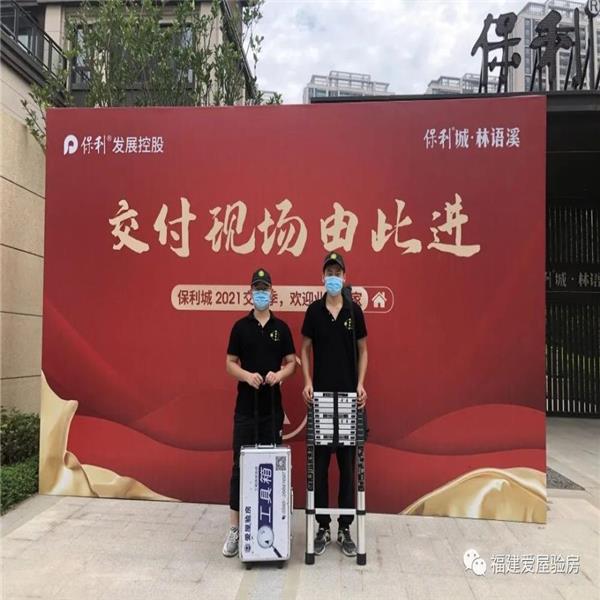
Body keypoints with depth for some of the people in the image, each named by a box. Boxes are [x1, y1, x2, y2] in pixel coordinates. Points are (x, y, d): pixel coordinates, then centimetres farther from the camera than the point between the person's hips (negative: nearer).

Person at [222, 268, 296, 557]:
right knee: (241, 465, 2)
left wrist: (279, 375, -16)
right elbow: (230, 363, 1)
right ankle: (235, 527, 12)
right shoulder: (240, 326, 1)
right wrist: (247, 375, -18)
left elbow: (291, 362, 5)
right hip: (246, 406, -1)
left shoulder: (281, 328, 4)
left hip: (273, 406, 1)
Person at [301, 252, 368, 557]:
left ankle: (345, 528, 19)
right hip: (320, 395, 0)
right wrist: (307, 382, -8)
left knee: (348, 463, 6)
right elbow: (305, 350, 6)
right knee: (319, 463, 6)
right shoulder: (314, 310, 1)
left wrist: (360, 384, -7)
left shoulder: (354, 310, 2)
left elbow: (362, 351, 6)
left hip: (348, 396, 0)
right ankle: (322, 527, 19)